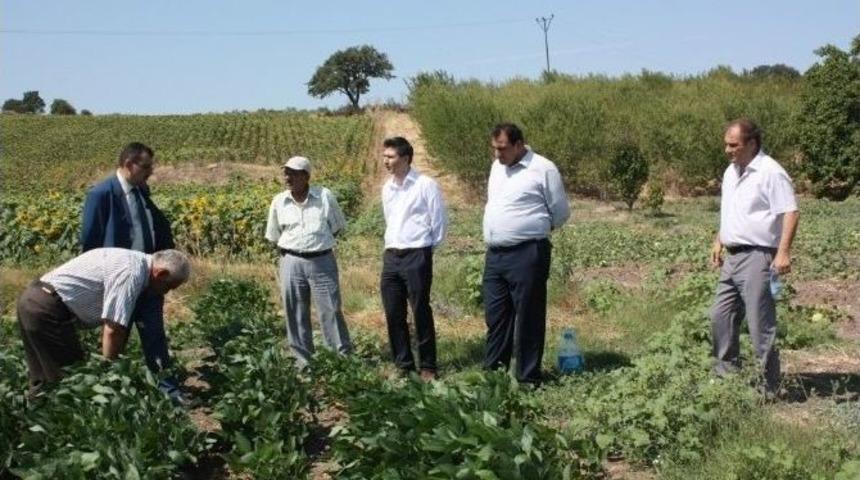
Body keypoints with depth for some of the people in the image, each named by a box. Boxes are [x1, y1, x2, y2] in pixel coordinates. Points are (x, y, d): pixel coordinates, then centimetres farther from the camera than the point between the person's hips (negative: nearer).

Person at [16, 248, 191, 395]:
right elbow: (113, 330, -19)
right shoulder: (132, 273, -18)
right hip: (47, 310, -10)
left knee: (44, 380, 19)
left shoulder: (133, 260, 11)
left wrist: (111, 360, 22)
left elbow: (110, 321, 19)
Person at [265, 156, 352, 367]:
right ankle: (303, 361, 19)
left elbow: (337, 227, 8)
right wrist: (292, 250, 7)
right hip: (291, 262, 2)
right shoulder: (278, 202, 2)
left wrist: (317, 243, 5)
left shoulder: (325, 196, -4)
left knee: (331, 310, 0)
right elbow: (274, 237, 13)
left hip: (322, 261, -2)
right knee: (295, 315, 7)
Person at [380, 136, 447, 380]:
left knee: (421, 313, 0)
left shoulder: (426, 185, -9)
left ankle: (427, 366, 11)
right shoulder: (387, 188, 11)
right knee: (393, 314, 7)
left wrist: (426, 248, 2)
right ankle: (403, 364, 19)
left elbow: (439, 220, -4)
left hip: (417, 256, -6)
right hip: (391, 256, 6)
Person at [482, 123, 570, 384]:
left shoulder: (543, 169, -9)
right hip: (495, 255, 7)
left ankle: (528, 379, 10)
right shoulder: (497, 167, 13)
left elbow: (561, 212, -2)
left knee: (528, 319, 1)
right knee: (496, 316, 13)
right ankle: (492, 371, 24)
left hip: (526, 255, -7)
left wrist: (535, 227, 9)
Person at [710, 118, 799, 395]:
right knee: (721, 317, 13)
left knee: (760, 325, -5)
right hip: (733, 256, 9)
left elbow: (790, 213, -18)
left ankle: (770, 388, 6)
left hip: (758, 257, -9)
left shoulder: (770, 172, -13)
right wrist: (719, 242, 19)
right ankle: (726, 374, 27)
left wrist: (783, 252, -26)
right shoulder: (731, 172, 15)